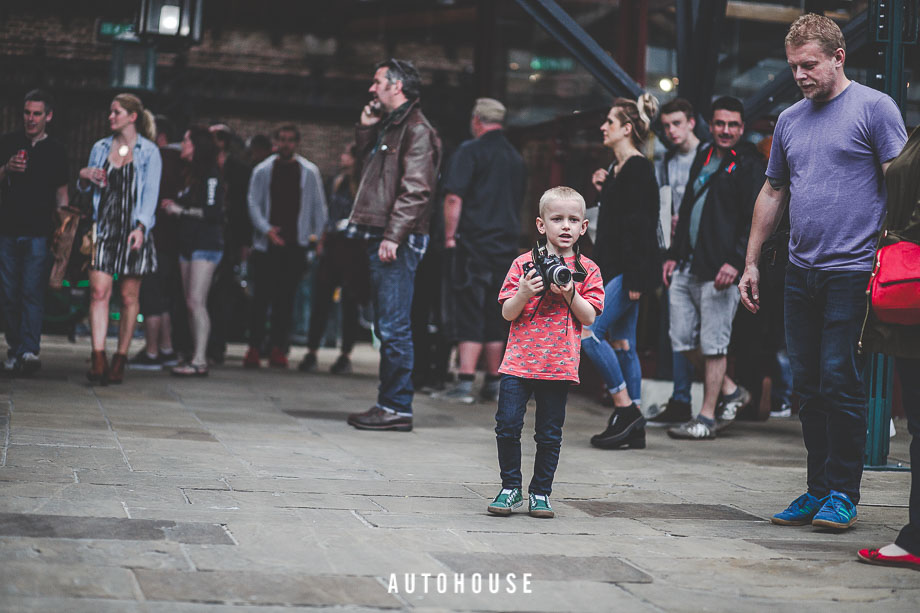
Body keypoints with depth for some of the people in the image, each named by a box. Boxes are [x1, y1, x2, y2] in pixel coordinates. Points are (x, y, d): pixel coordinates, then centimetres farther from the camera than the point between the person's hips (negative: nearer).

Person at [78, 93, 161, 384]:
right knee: (99, 291, -11)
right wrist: (85, 177, -1)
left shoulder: (149, 152, 3)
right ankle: (98, 358, -15)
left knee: (129, 296, 1)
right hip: (104, 227, 3)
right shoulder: (100, 148, 14)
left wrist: (141, 227, -17)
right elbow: (85, 189, 23)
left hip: (133, 231, -3)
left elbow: (150, 193, -4)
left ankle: (120, 360, 9)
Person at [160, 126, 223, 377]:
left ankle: (200, 361, -15)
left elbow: (212, 211, -17)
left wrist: (181, 210, -11)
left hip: (206, 245, -9)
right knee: (191, 303, 6)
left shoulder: (210, 175, -9)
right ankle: (196, 357, 8)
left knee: (196, 301, -14)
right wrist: (173, 206, 7)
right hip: (188, 243, 9)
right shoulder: (191, 174, 18)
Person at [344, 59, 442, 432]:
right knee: (386, 327, 12)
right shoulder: (388, 127, 21)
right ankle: (389, 404, 17)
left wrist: (393, 235, -22)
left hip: (397, 242, -10)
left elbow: (415, 190, -17)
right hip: (380, 238, 10)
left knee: (393, 326, -9)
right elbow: (367, 172, 29)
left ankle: (397, 408, -6)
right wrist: (365, 130, 19)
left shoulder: (416, 129, -9)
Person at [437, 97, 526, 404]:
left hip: (474, 241, -5)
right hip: (506, 246, 6)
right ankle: (493, 383, 14)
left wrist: (449, 236, -7)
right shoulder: (516, 157, 13)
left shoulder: (470, 151, -6)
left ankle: (465, 382, -10)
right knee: (496, 316, 10)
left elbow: (454, 198, -13)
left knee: (470, 312, -6)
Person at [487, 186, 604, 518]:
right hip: (519, 362, 0)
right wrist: (523, 293, -17)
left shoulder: (587, 270, 6)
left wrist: (570, 294, -15)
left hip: (559, 366, 0)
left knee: (550, 435, 5)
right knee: (507, 426, -5)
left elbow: (589, 317, 1)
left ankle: (540, 493, 18)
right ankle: (511, 488, 11)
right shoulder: (524, 264, 4)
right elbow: (507, 313, 2)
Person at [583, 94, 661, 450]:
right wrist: (602, 190, 12)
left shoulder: (638, 168, -12)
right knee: (623, 343, 8)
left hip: (627, 271, -10)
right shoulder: (618, 169, 17)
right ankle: (633, 429, 11)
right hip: (614, 270, 10)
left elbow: (640, 224, -19)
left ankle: (626, 408, -7)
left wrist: (635, 278, -22)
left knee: (589, 332, -15)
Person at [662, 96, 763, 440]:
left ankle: (707, 417, 5)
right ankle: (730, 392, 24)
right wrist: (674, 254, 18)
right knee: (683, 340, 8)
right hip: (687, 267, 8)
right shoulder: (703, 159, 19)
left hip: (719, 269, -8)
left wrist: (735, 262, -20)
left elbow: (754, 219, -11)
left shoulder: (749, 165, -4)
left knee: (713, 343, -3)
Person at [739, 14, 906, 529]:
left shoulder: (874, 108, -2)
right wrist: (751, 263, 19)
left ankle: (843, 493, 2)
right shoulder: (789, 120, 16)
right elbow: (772, 194, 22)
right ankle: (820, 489, 17)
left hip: (852, 271, -6)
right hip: (801, 273, 6)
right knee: (808, 386, 8)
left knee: (840, 381, -7)